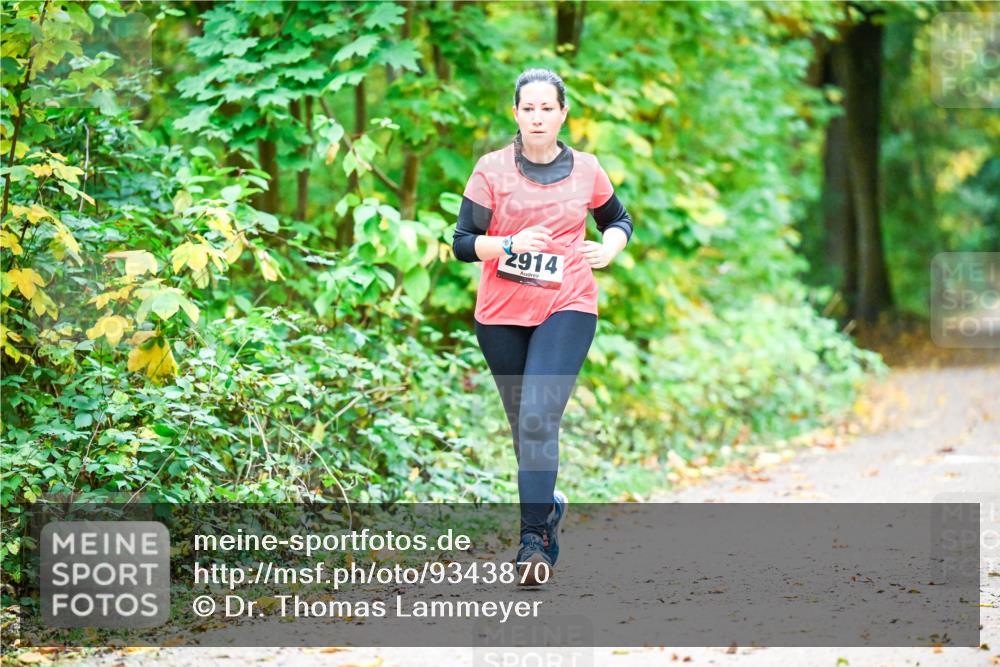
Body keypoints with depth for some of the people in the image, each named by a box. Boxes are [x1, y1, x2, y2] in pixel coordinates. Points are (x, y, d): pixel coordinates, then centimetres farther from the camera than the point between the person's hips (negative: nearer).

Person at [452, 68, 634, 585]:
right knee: (523, 424, 13)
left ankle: (534, 539, -19)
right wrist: (509, 245, -22)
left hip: (567, 309, -1)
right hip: (501, 314, 1)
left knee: (539, 418, -18)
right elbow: (462, 242, -5)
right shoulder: (492, 169, -2)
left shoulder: (586, 170, 4)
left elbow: (618, 219, 22)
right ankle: (547, 504, 39)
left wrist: (610, 248, 1)